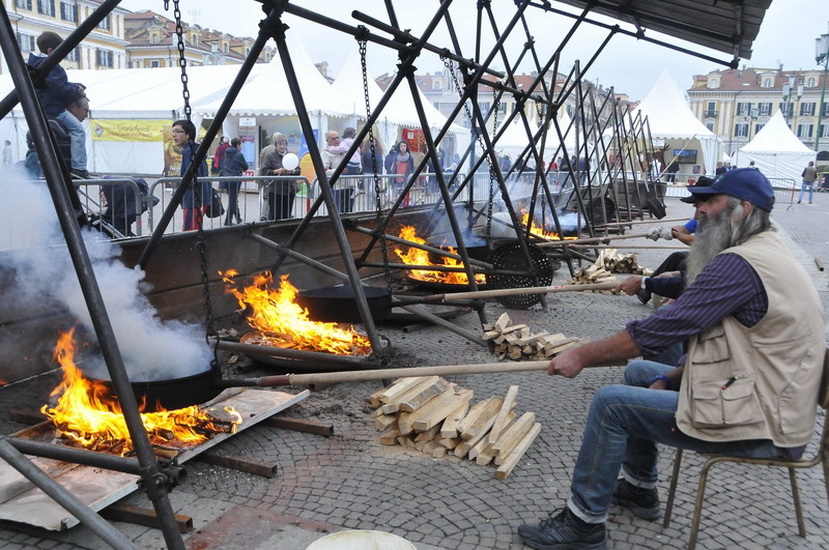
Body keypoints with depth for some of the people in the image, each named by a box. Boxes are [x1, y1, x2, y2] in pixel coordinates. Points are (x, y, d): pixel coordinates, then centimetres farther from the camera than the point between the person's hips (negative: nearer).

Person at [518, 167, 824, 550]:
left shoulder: (738, 264, -23)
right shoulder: (767, 253, 12)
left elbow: (662, 329, -23)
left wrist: (582, 356, -13)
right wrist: (673, 378, 5)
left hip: (759, 425, -11)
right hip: (772, 402, 11)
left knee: (611, 403, -13)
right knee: (638, 373, 17)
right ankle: (639, 488, 28)